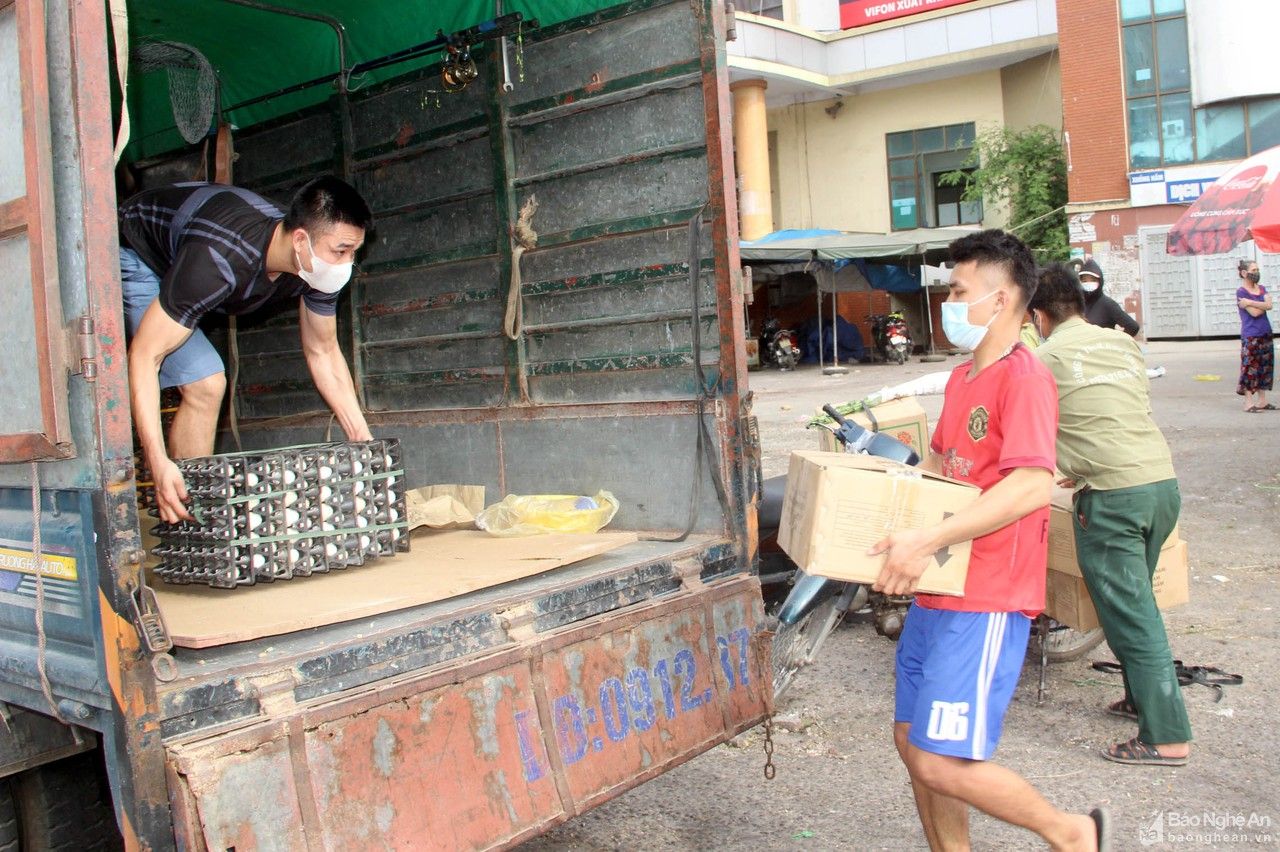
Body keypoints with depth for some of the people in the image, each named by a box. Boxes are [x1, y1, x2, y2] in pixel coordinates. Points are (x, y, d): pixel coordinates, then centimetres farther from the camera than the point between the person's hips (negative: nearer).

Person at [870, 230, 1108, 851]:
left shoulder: (1023, 377, -14)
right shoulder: (961, 379, 14)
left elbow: (1032, 485, -26)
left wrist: (928, 541, -29)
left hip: (986, 601, -9)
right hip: (935, 593, 9)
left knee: (944, 764, -8)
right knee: (912, 742, 14)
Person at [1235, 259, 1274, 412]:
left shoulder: (1261, 288, 12)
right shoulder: (1241, 292, -8)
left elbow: (1269, 305, -7)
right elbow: (1254, 312, -16)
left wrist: (1250, 302, -16)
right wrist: (1263, 305, -1)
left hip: (1265, 334, 7)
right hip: (1250, 336, -7)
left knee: (1265, 366, 9)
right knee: (1250, 368, -6)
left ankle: (1262, 401, 15)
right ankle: (1248, 402, -2)